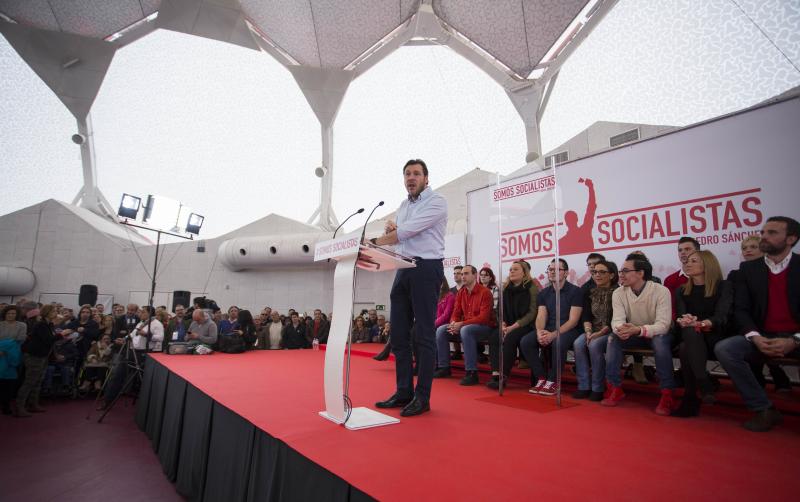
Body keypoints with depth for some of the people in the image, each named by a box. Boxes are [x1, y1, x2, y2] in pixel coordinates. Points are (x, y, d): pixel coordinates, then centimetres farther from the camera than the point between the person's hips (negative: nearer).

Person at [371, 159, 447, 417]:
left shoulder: (436, 202, -5)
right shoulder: (403, 206, 20)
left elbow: (408, 230, -17)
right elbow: (397, 235, 22)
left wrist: (375, 242, -15)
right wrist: (389, 227, -1)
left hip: (426, 268, -8)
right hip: (403, 269, 8)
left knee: (423, 335, -4)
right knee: (398, 333, 8)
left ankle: (422, 397, 5)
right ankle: (403, 392, 17)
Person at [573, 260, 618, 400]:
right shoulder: (589, 293, 10)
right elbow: (586, 316, 3)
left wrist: (599, 334, -21)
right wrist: (588, 332, -15)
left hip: (610, 332, -5)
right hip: (593, 331, 5)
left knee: (594, 345, -32)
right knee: (578, 343, -25)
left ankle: (598, 388, -18)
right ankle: (583, 386, -18)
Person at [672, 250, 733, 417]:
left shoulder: (724, 287, 2)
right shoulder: (681, 291, 12)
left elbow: (721, 316, -15)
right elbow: (681, 316, -4)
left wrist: (703, 324, -37)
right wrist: (686, 321, -29)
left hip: (714, 336, -2)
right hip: (690, 337, 3)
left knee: (686, 348, -34)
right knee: (691, 331, -34)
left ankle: (691, 399, -30)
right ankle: (704, 385, -36)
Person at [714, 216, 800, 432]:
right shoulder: (748, 269, 8)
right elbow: (741, 309, 3)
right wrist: (756, 338, -15)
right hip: (763, 338, 2)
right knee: (723, 349, -26)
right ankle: (764, 409, -13)